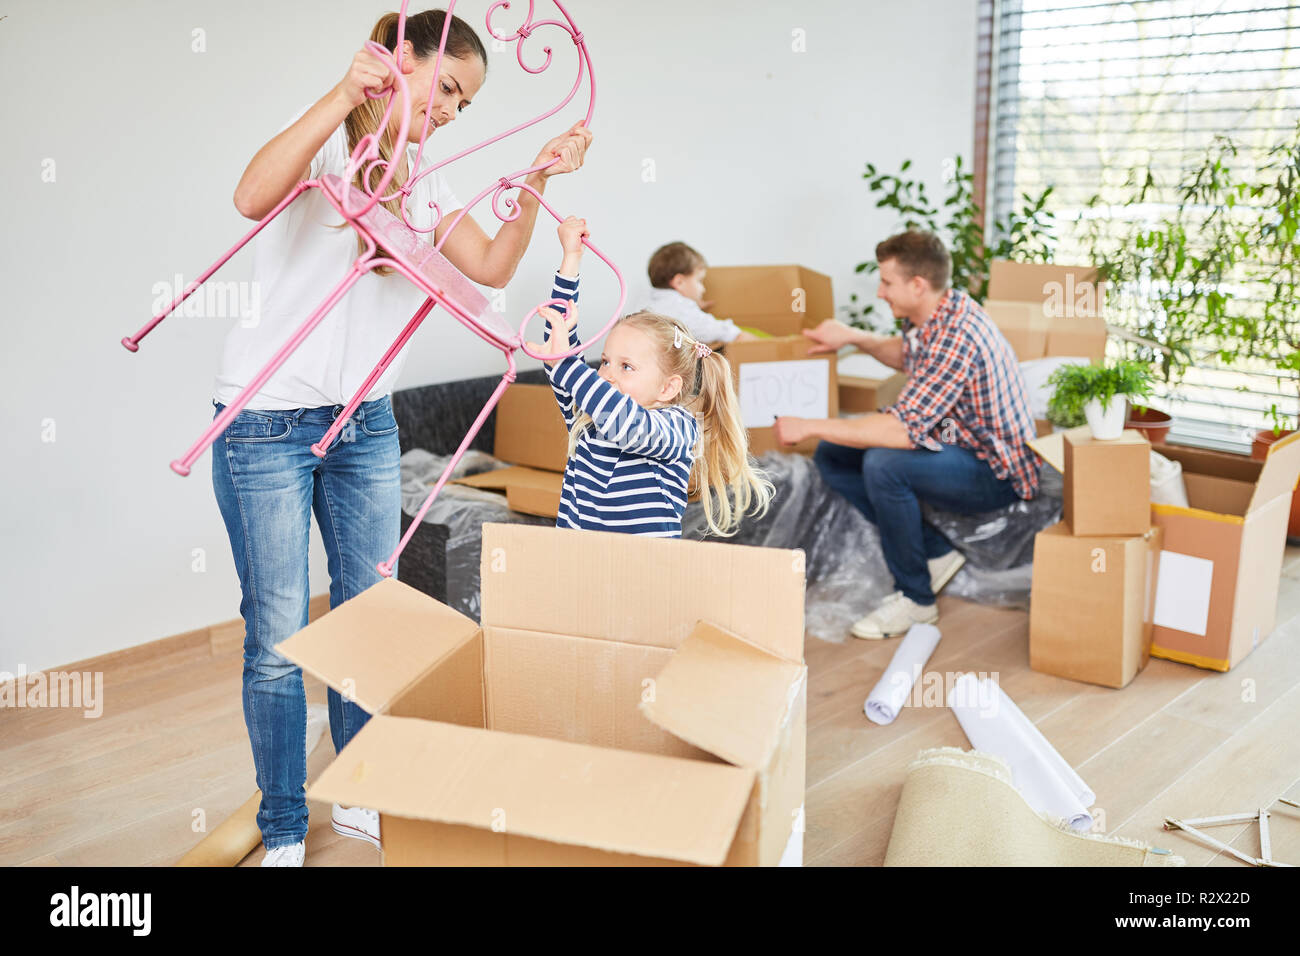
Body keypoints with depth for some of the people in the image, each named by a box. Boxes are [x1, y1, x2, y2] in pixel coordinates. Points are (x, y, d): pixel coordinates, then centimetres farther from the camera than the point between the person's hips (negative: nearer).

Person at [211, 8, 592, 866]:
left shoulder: (424, 182, 13)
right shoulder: (328, 142, -10)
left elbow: (492, 266, 8)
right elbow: (253, 197, -31)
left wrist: (538, 183, -1)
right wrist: (345, 95, -35)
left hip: (367, 424, 7)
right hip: (266, 421, -7)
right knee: (278, 638, 1)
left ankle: (362, 801, 29)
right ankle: (283, 833, 17)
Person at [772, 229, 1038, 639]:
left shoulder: (958, 337, -30)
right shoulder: (934, 315, 0)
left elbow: (903, 429, -36)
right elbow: (907, 353, 25)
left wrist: (810, 425, -28)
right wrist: (854, 337, 9)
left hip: (995, 472, -10)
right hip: (954, 443, 10)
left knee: (884, 463, -34)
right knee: (831, 456, 3)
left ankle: (915, 598, -14)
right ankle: (935, 554, 5)